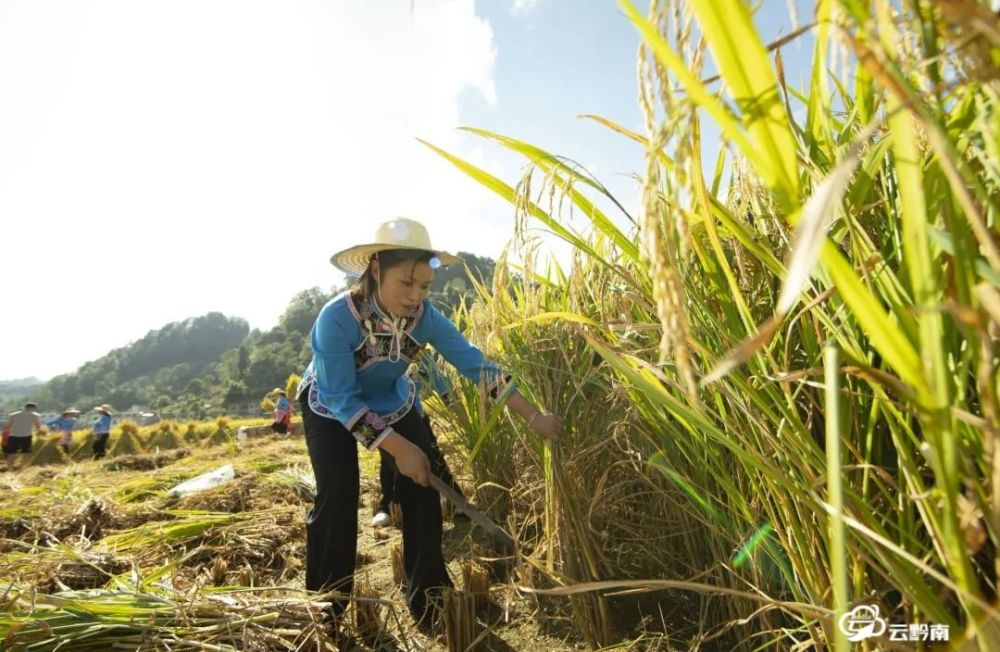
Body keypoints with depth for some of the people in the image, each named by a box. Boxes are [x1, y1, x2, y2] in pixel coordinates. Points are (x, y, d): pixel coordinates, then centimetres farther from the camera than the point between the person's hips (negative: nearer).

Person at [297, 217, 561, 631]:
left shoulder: (424, 317, -27)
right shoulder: (337, 318, -37)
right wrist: (398, 447, -37)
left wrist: (534, 417, -27)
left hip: (394, 403, 3)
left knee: (422, 489, -7)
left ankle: (429, 600, 11)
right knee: (337, 497, -16)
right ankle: (325, 608, 7)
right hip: (330, 409, -3)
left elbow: (475, 364, -24)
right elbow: (343, 399, -32)